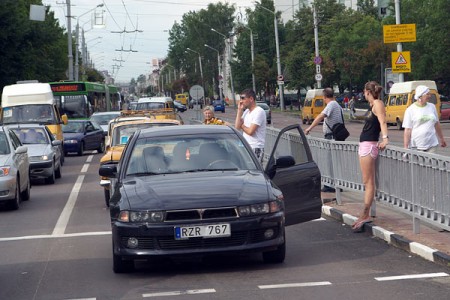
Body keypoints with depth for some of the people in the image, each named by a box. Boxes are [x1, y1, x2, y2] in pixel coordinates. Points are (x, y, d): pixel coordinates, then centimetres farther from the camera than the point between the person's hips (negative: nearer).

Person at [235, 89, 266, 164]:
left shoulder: (259, 111, -12)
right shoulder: (246, 111, 16)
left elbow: (250, 131, -18)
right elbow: (237, 127, 6)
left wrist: (242, 125, 3)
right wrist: (239, 110, 4)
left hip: (255, 148, -8)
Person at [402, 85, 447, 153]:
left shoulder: (432, 107, 9)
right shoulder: (410, 110, -4)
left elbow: (437, 124, 20)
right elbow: (407, 130, -6)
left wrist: (441, 139, 24)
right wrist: (406, 148, -10)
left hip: (431, 145, 3)